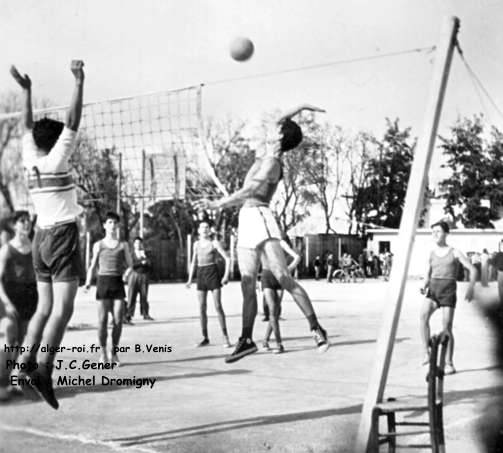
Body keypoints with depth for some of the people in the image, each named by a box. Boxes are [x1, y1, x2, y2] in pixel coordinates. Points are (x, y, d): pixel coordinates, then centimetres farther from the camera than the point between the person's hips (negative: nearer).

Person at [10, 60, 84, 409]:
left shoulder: (30, 159, 7)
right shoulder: (56, 159, -9)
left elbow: (28, 126, 21)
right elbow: (73, 121, -11)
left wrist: (27, 90, 27)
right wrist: (79, 82, -8)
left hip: (42, 237, 8)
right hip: (63, 235, -7)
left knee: (45, 307, 14)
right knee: (63, 308, -12)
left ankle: (26, 361, 10)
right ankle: (44, 369, -22)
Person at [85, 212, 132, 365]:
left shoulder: (123, 245, 11)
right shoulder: (98, 245, 9)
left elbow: (129, 265, 16)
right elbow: (92, 266, 12)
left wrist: (127, 273, -2)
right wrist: (88, 282, 0)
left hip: (118, 283, 1)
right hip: (103, 282, -1)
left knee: (118, 320, -6)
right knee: (102, 320, -6)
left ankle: (114, 352, 9)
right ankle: (103, 354, 4)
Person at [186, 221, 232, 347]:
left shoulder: (215, 243, -1)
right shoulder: (197, 244, 13)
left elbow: (227, 259, -5)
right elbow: (194, 262, 22)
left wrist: (226, 275, -17)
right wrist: (190, 279, 13)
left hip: (213, 274, -4)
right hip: (201, 275, 4)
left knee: (218, 306, -12)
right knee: (202, 308, 0)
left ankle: (225, 337, -9)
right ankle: (205, 338, 8)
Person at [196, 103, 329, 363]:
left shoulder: (271, 162, -8)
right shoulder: (267, 154, 17)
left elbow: (249, 190, -20)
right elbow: (280, 128, 34)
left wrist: (218, 204, -23)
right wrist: (300, 108, 39)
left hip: (259, 218, -9)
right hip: (246, 223, 9)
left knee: (284, 278, -15)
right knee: (247, 286, 6)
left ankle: (316, 329, -14)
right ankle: (246, 339, 9)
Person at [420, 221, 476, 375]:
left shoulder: (455, 252, 2)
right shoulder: (432, 254, 15)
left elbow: (473, 270, -2)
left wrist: (470, 288, -19)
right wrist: (424, 287, -3)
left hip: (448, 292, -3)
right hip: (433, 290, 3)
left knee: (446, 328, -7)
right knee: (423, 316, -26)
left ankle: (449, 364, 7)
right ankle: (427, 354, -24)